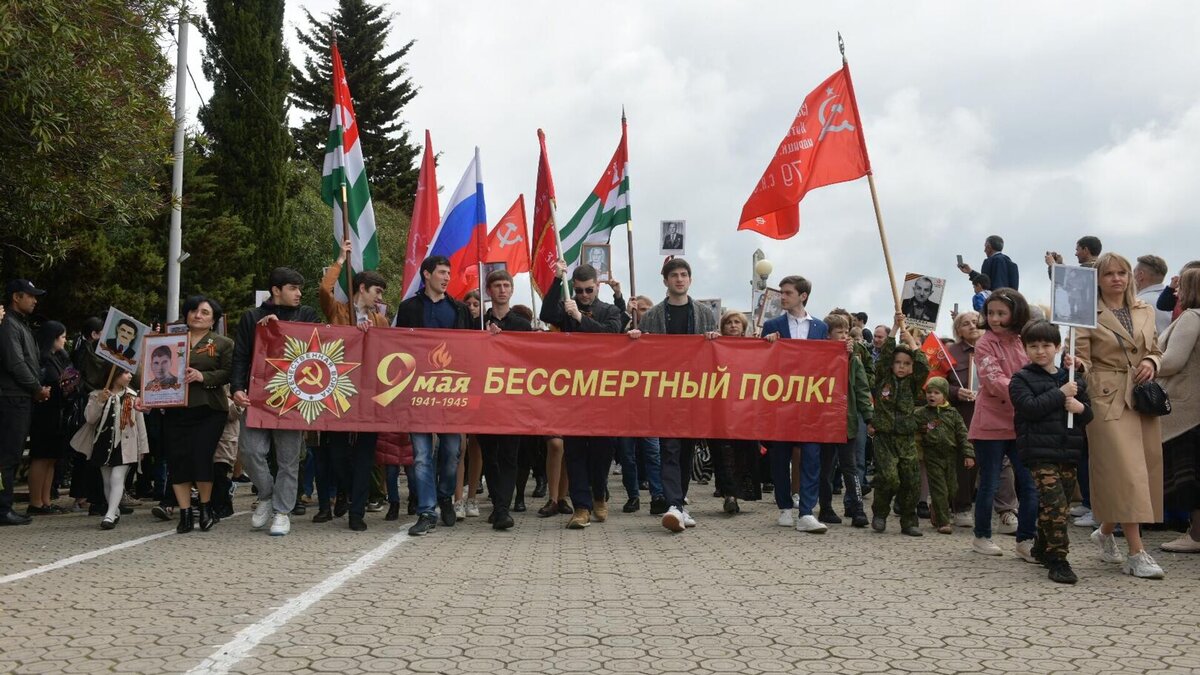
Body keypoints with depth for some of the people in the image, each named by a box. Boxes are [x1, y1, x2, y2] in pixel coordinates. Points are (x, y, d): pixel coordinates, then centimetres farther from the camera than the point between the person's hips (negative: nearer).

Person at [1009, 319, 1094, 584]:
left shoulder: (1072, 379, 15)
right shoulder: (1021, 379, 0)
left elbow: (1088, 415, 17)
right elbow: (1030, 408, -16)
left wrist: (1080, 407, -6)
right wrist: (1060, 393, -13)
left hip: (1068, 452, 6)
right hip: (1040, 452, -6)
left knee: (1055, 505, 11)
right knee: (1055, 504, -15)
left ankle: (1042, 549, 29)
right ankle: (1058, 560, -9)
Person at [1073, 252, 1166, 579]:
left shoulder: (1145, 312, 14)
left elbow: (1156, 351, 20)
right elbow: (1084, 360, -5)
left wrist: (1151, 362, -2)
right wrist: (1077, 365, -27)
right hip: (1108, 399, -6)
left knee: (1143, 472, 8)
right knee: (1125, 473, -10)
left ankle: (1105, 532, 29)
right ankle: (1137, 553, -7)